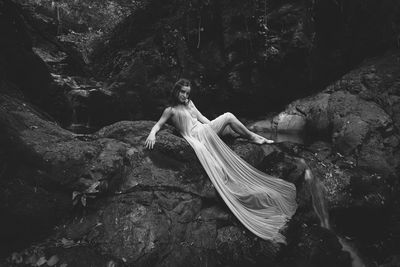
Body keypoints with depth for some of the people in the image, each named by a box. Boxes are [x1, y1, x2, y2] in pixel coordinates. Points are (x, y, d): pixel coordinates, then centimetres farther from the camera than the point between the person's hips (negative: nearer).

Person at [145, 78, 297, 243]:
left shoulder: (189, 102, 25)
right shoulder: (170, 110, 7)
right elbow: (158, 124, 1)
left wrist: (213, 126, 16)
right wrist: (152, 134, -21)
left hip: (205, 129, 7)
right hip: (195, 137, -7)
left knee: (228, 116, -7)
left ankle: (253, 137, 3)